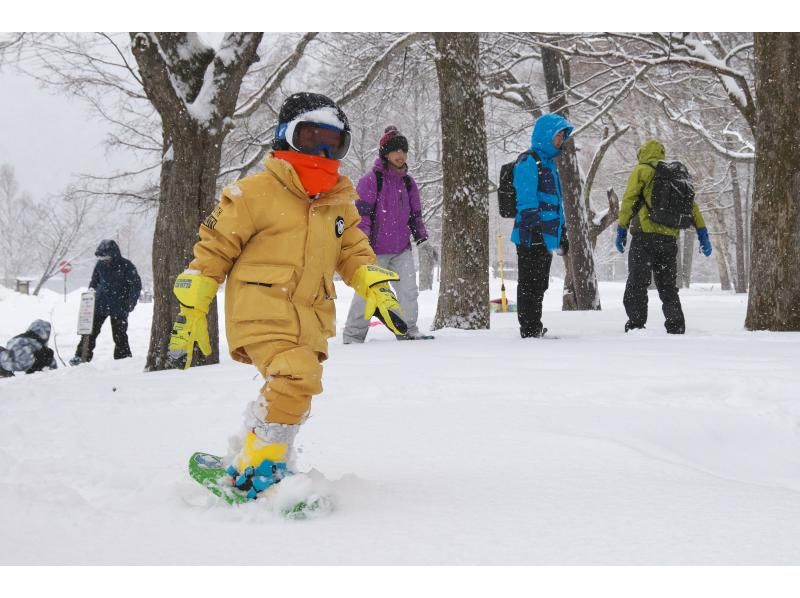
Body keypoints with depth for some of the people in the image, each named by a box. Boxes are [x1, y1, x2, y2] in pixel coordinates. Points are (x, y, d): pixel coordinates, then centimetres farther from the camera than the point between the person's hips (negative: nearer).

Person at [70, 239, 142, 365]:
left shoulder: (126, 266, -9)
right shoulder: (100, 264, 5)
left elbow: (136, 284, -6)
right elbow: (94, 281, 20)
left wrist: (131, 302, -11)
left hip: (118, 307, -4)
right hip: (100, 304, 4)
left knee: (119, 335, 0)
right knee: (90, 331, 4)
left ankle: (123, 358, 11)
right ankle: (82, 356, 10)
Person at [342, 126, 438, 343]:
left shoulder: (408, 182, 12)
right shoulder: (371, 179, -7)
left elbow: (415, 215, 19)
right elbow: (361, 213, -12)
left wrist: (422, 241, 11)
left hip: (402, 249, 5)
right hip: (375, 249, -5)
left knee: (409, 291, -1)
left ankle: (407, 330, 13)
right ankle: (354, 334, 11)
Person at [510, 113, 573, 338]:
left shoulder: (549, 162, 20)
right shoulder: (528, 162, -11)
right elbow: (526, 201, -18)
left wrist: (562, 234, 24)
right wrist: (531, 231, -24)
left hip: (546, 236, 10)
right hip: (531, 237, -10)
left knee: (539, 285, 16)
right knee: (530, 284, -3)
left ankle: (534, 328, 25)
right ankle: (529, 329, 2)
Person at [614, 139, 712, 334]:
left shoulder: (641, 170, 4)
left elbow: (628, 201, -5)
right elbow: (691, 205, 14)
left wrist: (621, 230, -4)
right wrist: (702, 233, 13)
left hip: (645, 235, -5)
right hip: (670, 237, 5)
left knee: (637, 284, -3)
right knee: (668, 286, 11)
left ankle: (636, 324, -10)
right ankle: (676, 327, 6)